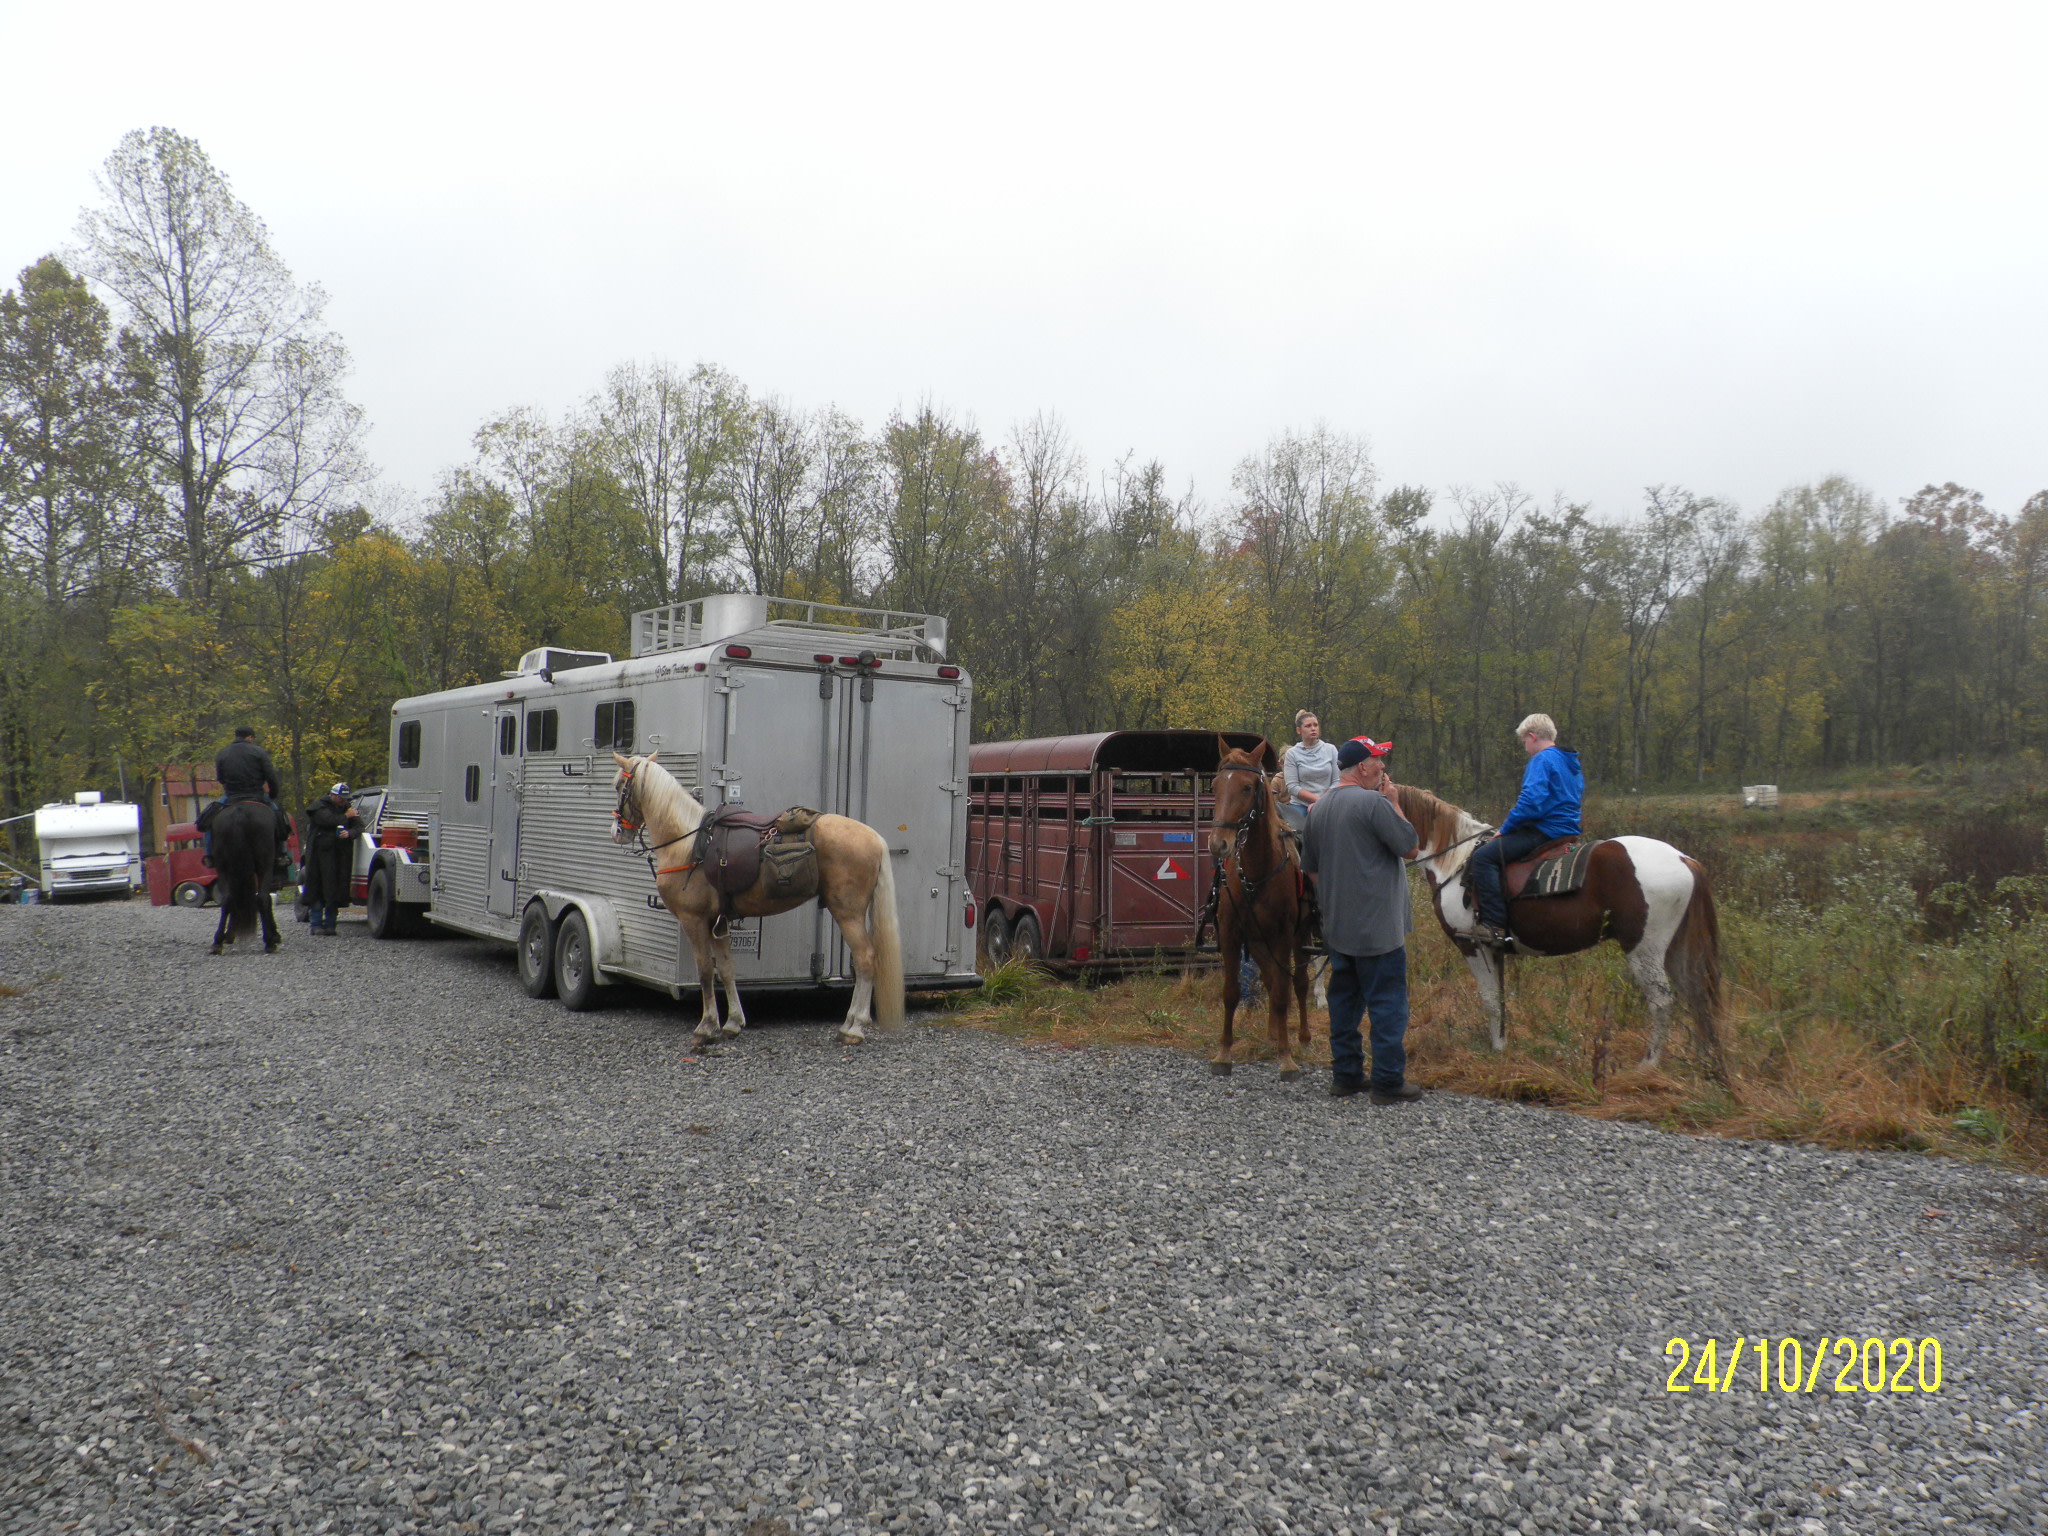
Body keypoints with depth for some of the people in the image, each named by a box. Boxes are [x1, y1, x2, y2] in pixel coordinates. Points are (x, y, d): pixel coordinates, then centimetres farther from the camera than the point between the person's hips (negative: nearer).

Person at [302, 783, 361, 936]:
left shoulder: (348, 808, 15)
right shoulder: (319, 806, 0)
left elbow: (359, 827, 5)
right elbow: (328, 820, -19)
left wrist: (349, 833, -16)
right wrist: (345, 816, -7)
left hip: (342, 854, 4)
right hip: (320, 853, -4)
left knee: (335, 890, 3)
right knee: (317, 889, -3)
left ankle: (329, 925, 11)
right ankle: (316, 925, 2)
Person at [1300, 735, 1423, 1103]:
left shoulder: (1320, 808, 10)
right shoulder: (1375, 803, -16)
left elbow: (1310, 868, 15)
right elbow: (1409, 846, -10)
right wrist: (1394, 803, -2)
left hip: (1337, 927, 8)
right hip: (1378, 927, -8)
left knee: (1344, 1000, 14)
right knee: (1388, 1003, 0)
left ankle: (1345, 1076, 20)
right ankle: (1389, 1083, 3)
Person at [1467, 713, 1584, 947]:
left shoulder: (1541, 760, -11)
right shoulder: (1573, 763, 19)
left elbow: (1530, 803, -22)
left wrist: (1504, 829, -9)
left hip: (1544, 831, -11)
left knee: (1483, 856, -18)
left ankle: (1495, 926, -24)